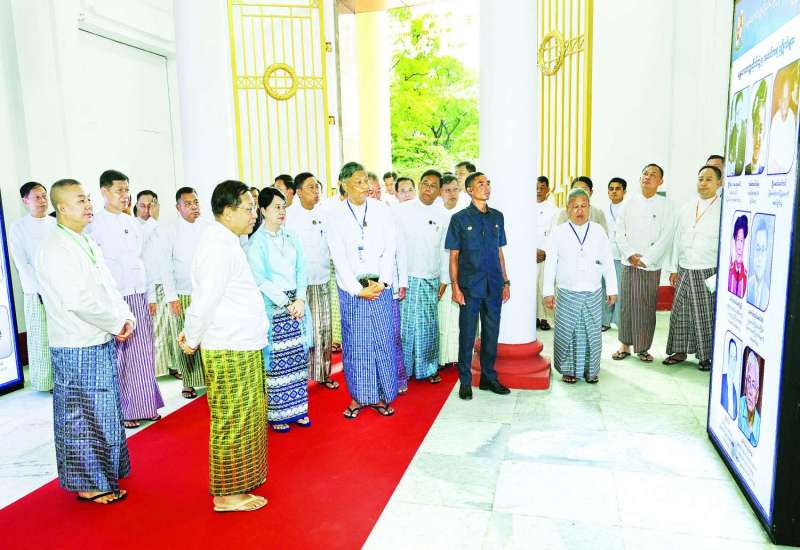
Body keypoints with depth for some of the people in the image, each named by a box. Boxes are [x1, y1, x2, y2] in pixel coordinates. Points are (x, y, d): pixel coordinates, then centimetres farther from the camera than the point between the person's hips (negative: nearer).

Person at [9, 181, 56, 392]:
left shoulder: (56, 225, 8)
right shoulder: (18, 227, -1)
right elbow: (22, 264, -5)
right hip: (36, 293, -2)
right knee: (41, 338, 2)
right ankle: (45, 381, 14)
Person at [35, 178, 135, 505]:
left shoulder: (87, 243, 13)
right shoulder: (54, 248, -16)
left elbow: (109, 287, 14)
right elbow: (78, 301, -23)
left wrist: (127, 317, -2)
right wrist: (117, 324, -13)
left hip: (102, 343, 9)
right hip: (77, 350, -9)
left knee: (104, 413, 19)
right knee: (82, 417, 4)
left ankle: (104, 472, 35)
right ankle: (88, 485, 18)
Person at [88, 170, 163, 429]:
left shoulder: (133, 223, 12)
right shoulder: (95, 225, -5)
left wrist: (151, 295, 14)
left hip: (139, 297, 5)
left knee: (144, 354, 9)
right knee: (120, 357, 2)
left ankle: (145, 404, 22)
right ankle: (124, 410, 15)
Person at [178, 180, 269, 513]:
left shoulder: (224, 242, 14)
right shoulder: (218, 248, -19)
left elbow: (206, 299, 16)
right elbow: (206, 300, -19)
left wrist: (191, 333, 14)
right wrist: (191, 340, -6)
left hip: (241, 347, 10)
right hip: (230, 351, -10)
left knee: (245, 416, 20)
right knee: (232, 421, 2)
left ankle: (238, 480, 36)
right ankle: (227, 494, 17)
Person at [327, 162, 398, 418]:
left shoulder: (381, 210, 2)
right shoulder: (335, 215, -1)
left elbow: (389, 248, 1)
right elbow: (339, 257, -5)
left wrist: (382, 282, -9)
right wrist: (359, 290, -10)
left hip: (380, 287, 1)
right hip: (351, 289, -1)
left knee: (383, 341, 4)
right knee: (355, 344, 4)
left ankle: (381, 396, 18)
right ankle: (358, 397, 18)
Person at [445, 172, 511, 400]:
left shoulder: (497, 217, 9)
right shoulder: (460, 218, -3)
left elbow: (499, 251, 14)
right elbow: (454, 255, -2)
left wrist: (505, 282, 11)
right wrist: (455, 286, -9)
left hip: (494, 286, 4)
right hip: (470, 286, -4)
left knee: (491, 332, 11)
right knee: (467, 334, 3)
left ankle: (488, 377, 26)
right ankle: (465, 381, 17)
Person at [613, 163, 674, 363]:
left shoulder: (664, 206, 1)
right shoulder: (630, 204, 8)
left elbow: (666, 237, -6)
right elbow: (619, 232, 4)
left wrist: (646, 259, -11)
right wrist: (630, 255, -7)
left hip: (651, 265, -2)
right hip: (628, 263, 2)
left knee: (647, 307, 2)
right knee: (627, 304, 4)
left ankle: (643, 348, 12)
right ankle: (625, 345, 14)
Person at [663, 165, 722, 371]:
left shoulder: (723, 210, -6)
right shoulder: (686, 209, 9)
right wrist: (673, 269, 11)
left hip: (709, 273, -4)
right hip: (684, 271, 5)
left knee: (708, 315, 4)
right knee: (681, 313, 10)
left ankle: (708, 355, 19)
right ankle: (680, 351, 24)